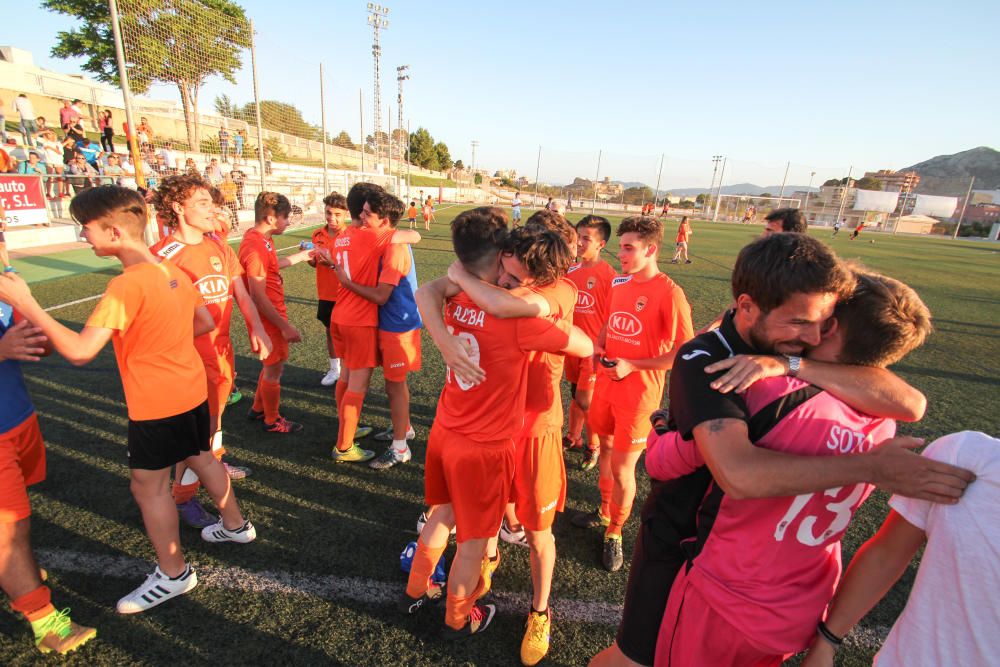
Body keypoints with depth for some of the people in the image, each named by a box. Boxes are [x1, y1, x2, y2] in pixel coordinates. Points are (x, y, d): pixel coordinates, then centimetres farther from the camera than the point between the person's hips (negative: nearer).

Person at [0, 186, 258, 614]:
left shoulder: (126, 286, -23)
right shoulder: (173, 272, 2)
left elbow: (80, 351, -26)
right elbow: (205, 322, 12)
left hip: (157, 403, -8)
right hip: (192, 389, 8)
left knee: (148, 485, 8)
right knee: (201, 458, 25)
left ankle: (173, 574, 23)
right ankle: (235, 525, 42)